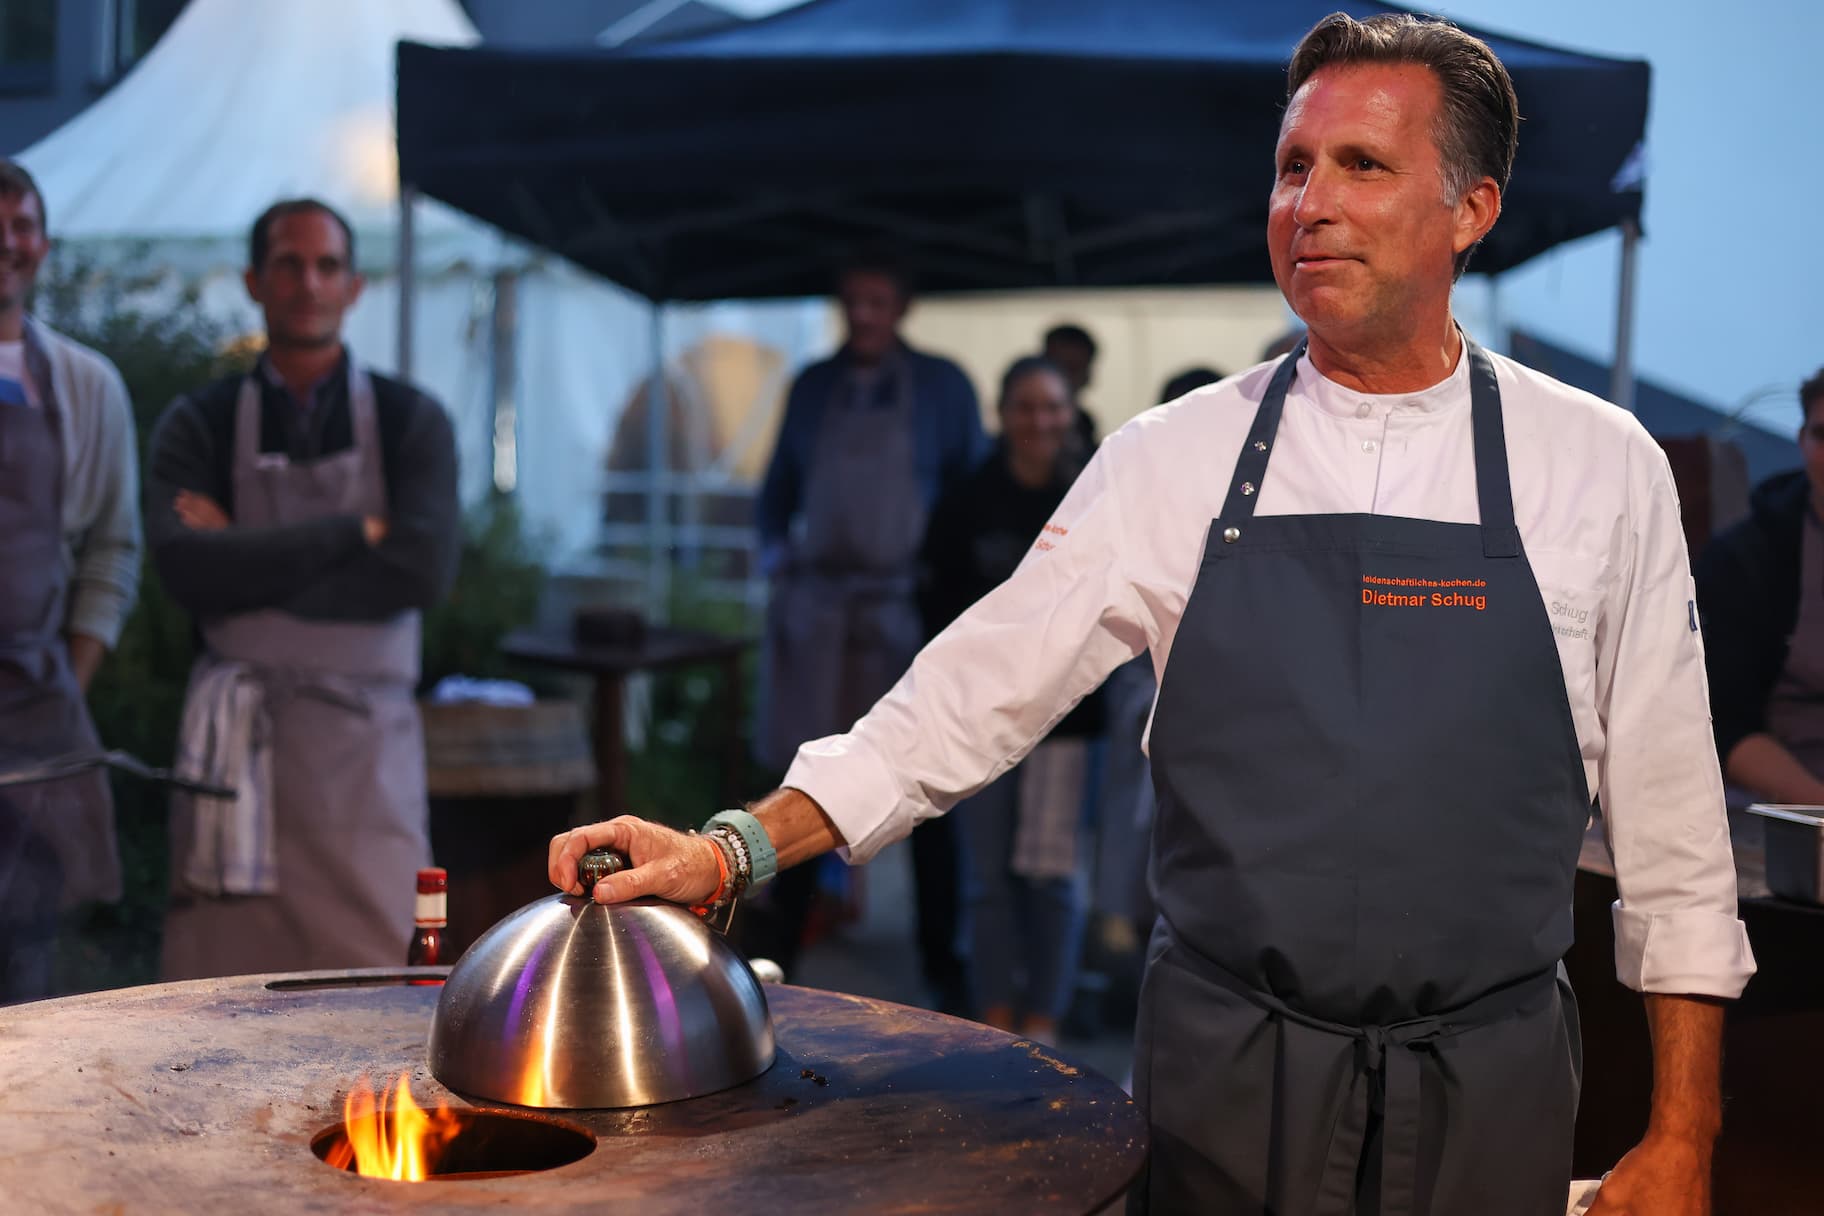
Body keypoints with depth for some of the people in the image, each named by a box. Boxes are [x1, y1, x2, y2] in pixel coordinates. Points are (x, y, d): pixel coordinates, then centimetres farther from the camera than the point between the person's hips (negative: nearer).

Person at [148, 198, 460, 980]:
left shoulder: (410, 422, 6)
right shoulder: (198, 426, 7)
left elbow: (423, 568, -11)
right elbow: (186, 567, -11)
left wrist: (252, 567, -9)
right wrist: (354, 532, -11)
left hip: (365, 739, -1)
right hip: (234, 739, 1)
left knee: (377, 960, -4)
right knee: (224, 971, 1)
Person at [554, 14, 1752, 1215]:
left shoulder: (1602, 469, -3)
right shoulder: (1176, 459, -2)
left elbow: (1670, 822, 0)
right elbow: (979, 688, -3)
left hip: (1487, 1089, 0)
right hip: (1226, 1073, 1)